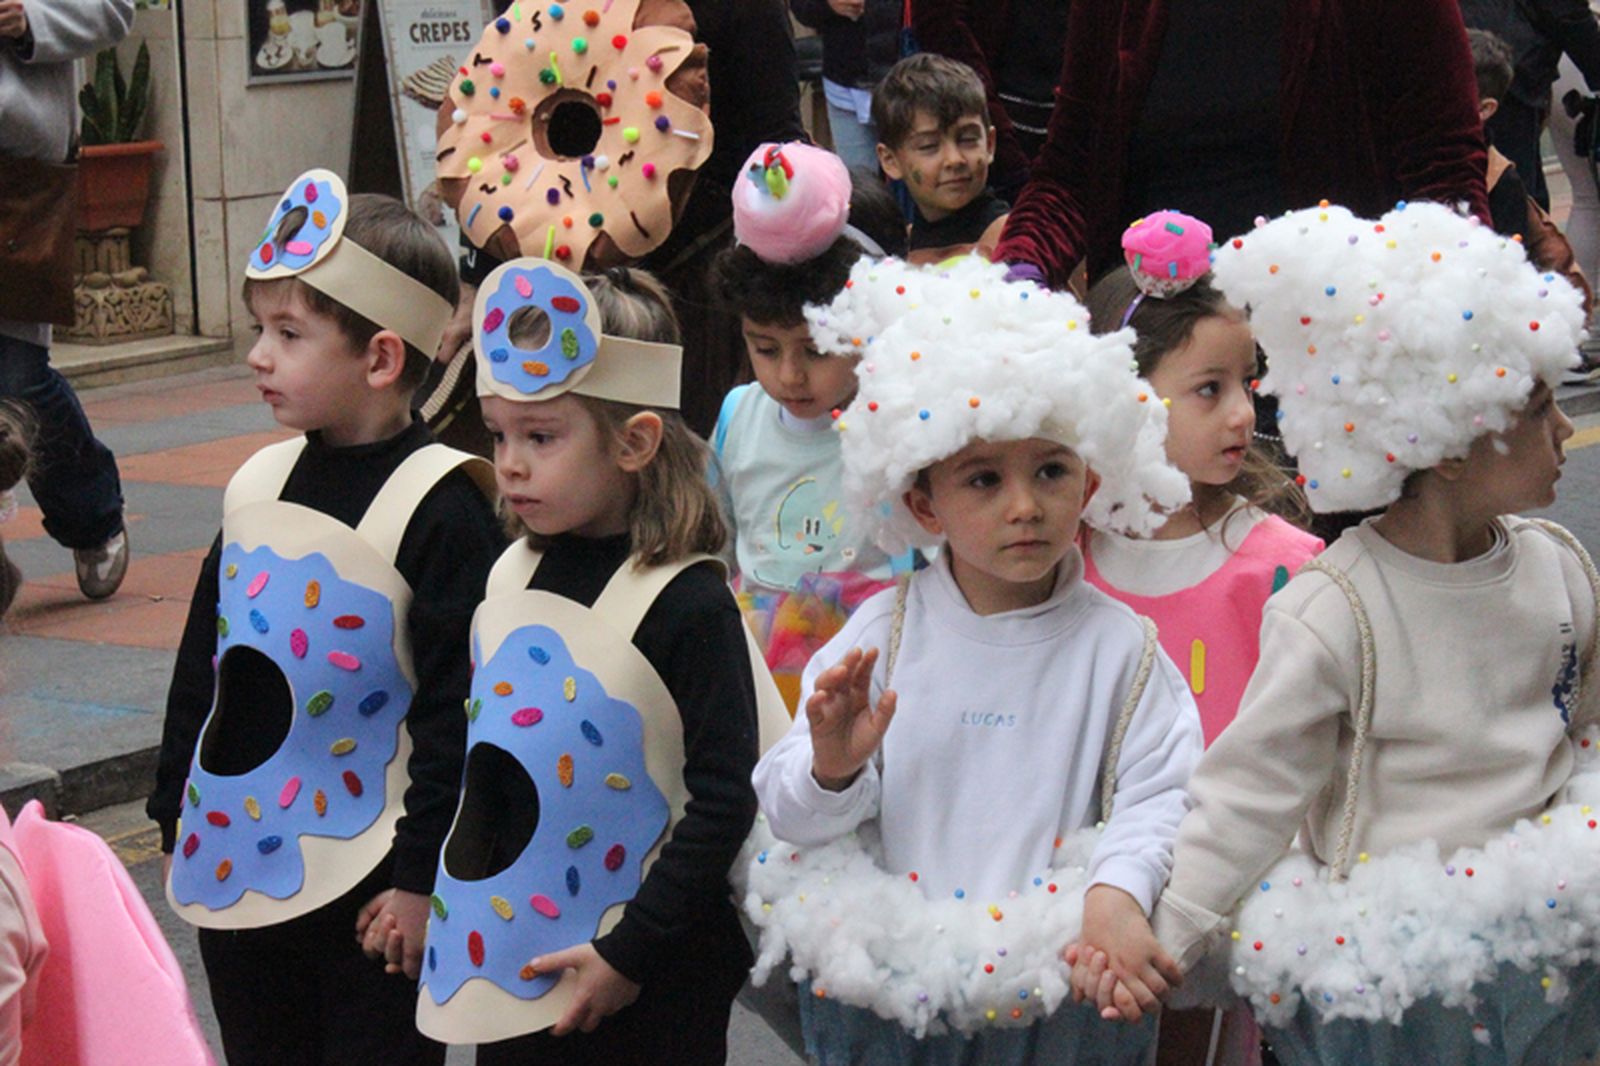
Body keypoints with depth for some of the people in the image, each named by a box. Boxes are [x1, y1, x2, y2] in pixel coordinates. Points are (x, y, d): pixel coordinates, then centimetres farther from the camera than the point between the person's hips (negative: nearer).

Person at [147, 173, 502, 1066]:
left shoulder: (440, 507, -14)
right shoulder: (258, 486, 6)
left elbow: (460, 706, -15)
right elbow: (203, 665, 15)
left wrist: (423, 875, -15)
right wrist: (177, 822, 15)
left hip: (369, 890, -7)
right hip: (233, 873, 7)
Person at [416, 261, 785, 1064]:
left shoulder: (687, 605, -17)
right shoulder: (512, 575, 3)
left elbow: (724, 800, -18)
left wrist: (630, 952, -18)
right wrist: (449, 901, 12)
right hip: (511, 971, 6)